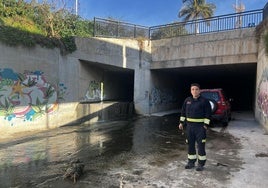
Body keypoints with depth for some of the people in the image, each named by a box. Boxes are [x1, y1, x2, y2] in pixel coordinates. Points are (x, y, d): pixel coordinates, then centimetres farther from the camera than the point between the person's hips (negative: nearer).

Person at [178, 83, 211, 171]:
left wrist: (206, 125, -14)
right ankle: (191, 162, 25)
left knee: (200, 145, 2)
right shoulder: (187, 100, 7)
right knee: (190, 144, 11)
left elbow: (208, 114, -8)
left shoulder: (204, 101, -6)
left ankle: (201, 164, 16)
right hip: (189, 126, 5)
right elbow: (183, 112, 14)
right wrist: (181, 122, 9)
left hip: (200, 126, -4)